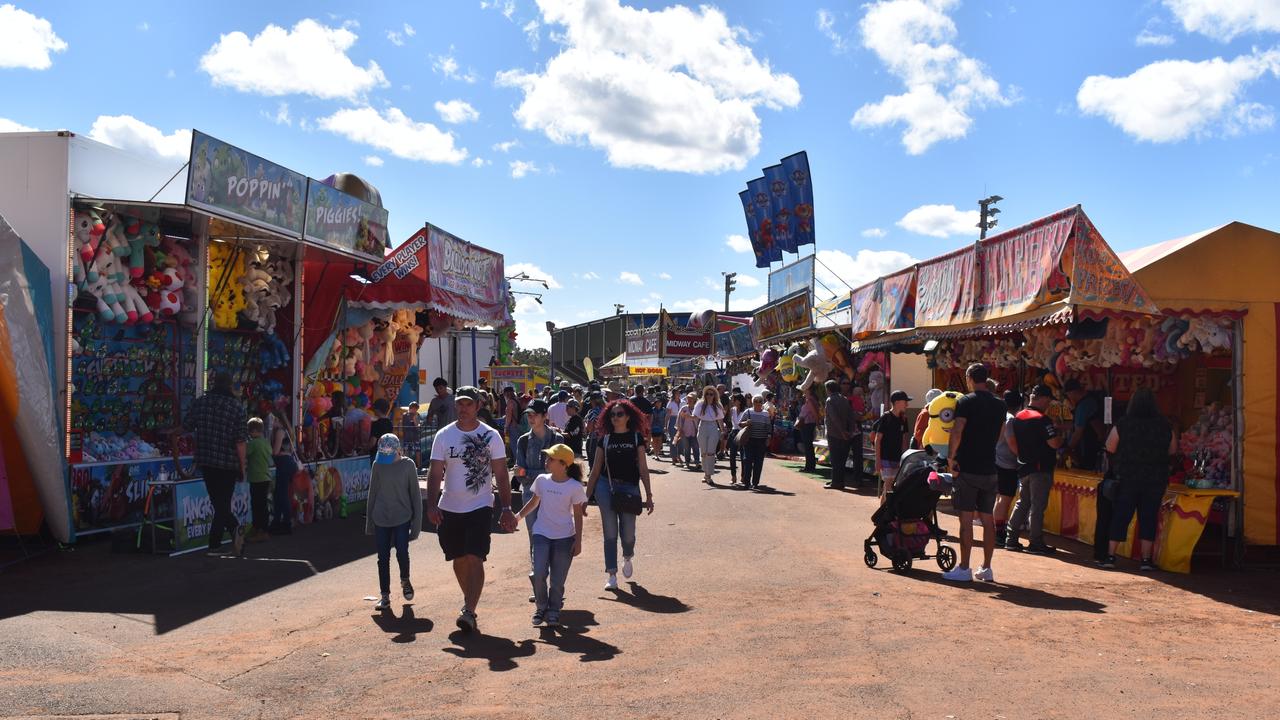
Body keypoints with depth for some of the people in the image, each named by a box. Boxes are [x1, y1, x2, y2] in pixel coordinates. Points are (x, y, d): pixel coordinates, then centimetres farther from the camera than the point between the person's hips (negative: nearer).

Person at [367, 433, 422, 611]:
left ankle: (405, 580, 21)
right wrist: (369, 522, 11)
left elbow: (415, 494, -1)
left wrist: (417, 521, -3)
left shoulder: (408, 465, -5)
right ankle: (385, 596, 15)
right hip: (381, 519, 2)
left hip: (402, 518, -2)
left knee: (402, 553, -10)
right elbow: (372, 494, 9)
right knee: (383, 558, 4)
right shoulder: (378, 464, 1)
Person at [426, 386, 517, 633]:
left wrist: (506, 509, -5)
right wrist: (431, 505, -13)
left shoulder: (491, 436, -2)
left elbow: (501, 475, 0)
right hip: (449, 508, 3)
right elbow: (435, 474, 0)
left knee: (474, 558, -13)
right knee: (459, 559, 14)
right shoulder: (444, 435, 2)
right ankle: (469, 600, 35)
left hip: (480, 507, -3)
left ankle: (469, 612, -13)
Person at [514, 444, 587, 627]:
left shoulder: (575, 487, -7)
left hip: (564, 538, -2)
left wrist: (578, 541, -2)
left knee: (558, 580, 2)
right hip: (541, 534, 2)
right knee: (539, 573, -12)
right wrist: (519, 516, 14)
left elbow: (578, 515, -1)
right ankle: (541, 607, 10)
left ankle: (553, 612, 20)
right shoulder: (542, 480, 1)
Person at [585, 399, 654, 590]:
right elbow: (596, 469, 10)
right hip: (606, 487, 1)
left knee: (628, 534, 0)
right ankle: (612, 575, 8)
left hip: (629, 488, -1)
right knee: (610, 534, 0)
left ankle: (627, 558, 33)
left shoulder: (636, 438, 5)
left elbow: (643, 468, 4)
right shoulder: (605, 439, 7)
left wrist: (649, 496, 0)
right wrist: (587, 496, 7)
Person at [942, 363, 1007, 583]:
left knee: (966, 519, -3)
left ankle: (964, 568, 0)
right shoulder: (999, 405, 9)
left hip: (968, 468, -6)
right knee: (988, 519, 10)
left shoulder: (966, 402, -9)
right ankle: (986, 568, 15)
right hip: (990, 469, 6)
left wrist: (951, 458, -9)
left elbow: (957, 432, -18)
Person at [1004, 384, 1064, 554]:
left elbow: (1012, 442, 14)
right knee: (1038, 506, -2)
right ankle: (1036, 543, 2)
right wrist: (1059, 433, 0)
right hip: (1040, 468, -8)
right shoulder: (1042, 419, -16)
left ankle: (1011, 539, 14)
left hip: (1024, 467, 8)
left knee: (1022, 503, 15)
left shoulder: (1018, 417, 9)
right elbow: (1055, 443, -20)